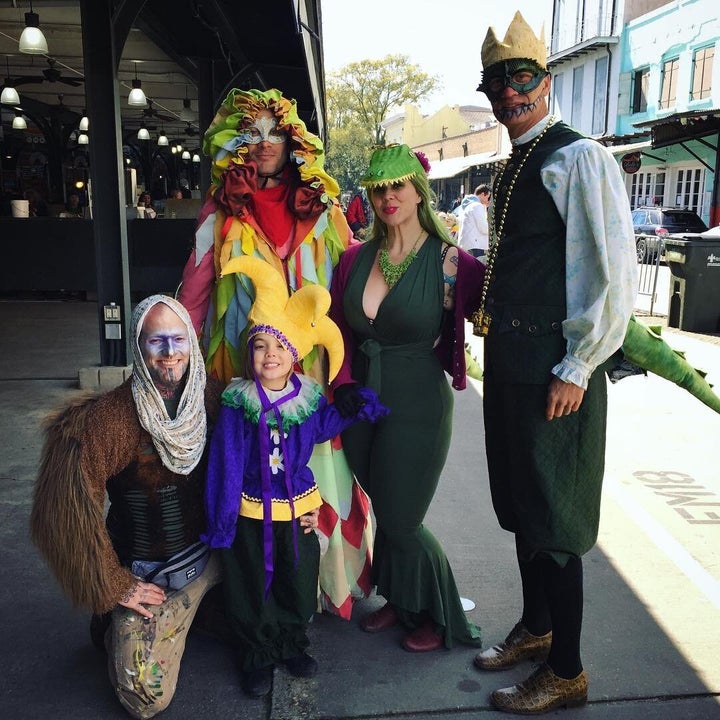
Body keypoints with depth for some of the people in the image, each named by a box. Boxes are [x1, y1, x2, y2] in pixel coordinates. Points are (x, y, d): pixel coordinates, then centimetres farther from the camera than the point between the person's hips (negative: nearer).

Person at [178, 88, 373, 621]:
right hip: (245, 373, -1)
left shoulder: (321, 207, 8)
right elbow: (194, 295, 5)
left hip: (314, 367, 1)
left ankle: (330, 576, 24)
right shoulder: (222, 212, 5)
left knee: (321, 470, 5)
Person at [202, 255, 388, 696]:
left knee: (299, 581, 17)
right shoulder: (238, 403, -14)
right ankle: (257, 656, 32)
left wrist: (355, 410, 0)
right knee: (252, 586, 12)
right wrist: (221, 520, -9)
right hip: (251, 511, -2)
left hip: (299, 507, 3)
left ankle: (293, 644, 41)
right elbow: (226, 462, -12)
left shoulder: (308, 398, -7)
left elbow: (320, 428, 13)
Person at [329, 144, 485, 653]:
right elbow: (341, 329, 9)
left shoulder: (450, 262, -12)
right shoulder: (356, 259, 3)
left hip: (417, 406, -5)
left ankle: (442, 619, 29)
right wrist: (344, 382, -1)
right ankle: (399, 601, 41)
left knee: (401, 521, 4)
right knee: (383, 511, 16)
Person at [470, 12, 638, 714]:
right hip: (509, 363, 9)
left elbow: (613, 274, -18)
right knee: (519, 505, 19)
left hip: (556, 369, -9)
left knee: (552, 521, 1)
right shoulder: (513, 170, 16)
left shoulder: (579, 158, -11)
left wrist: (576, 368, -18)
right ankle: (535, 629, 39)